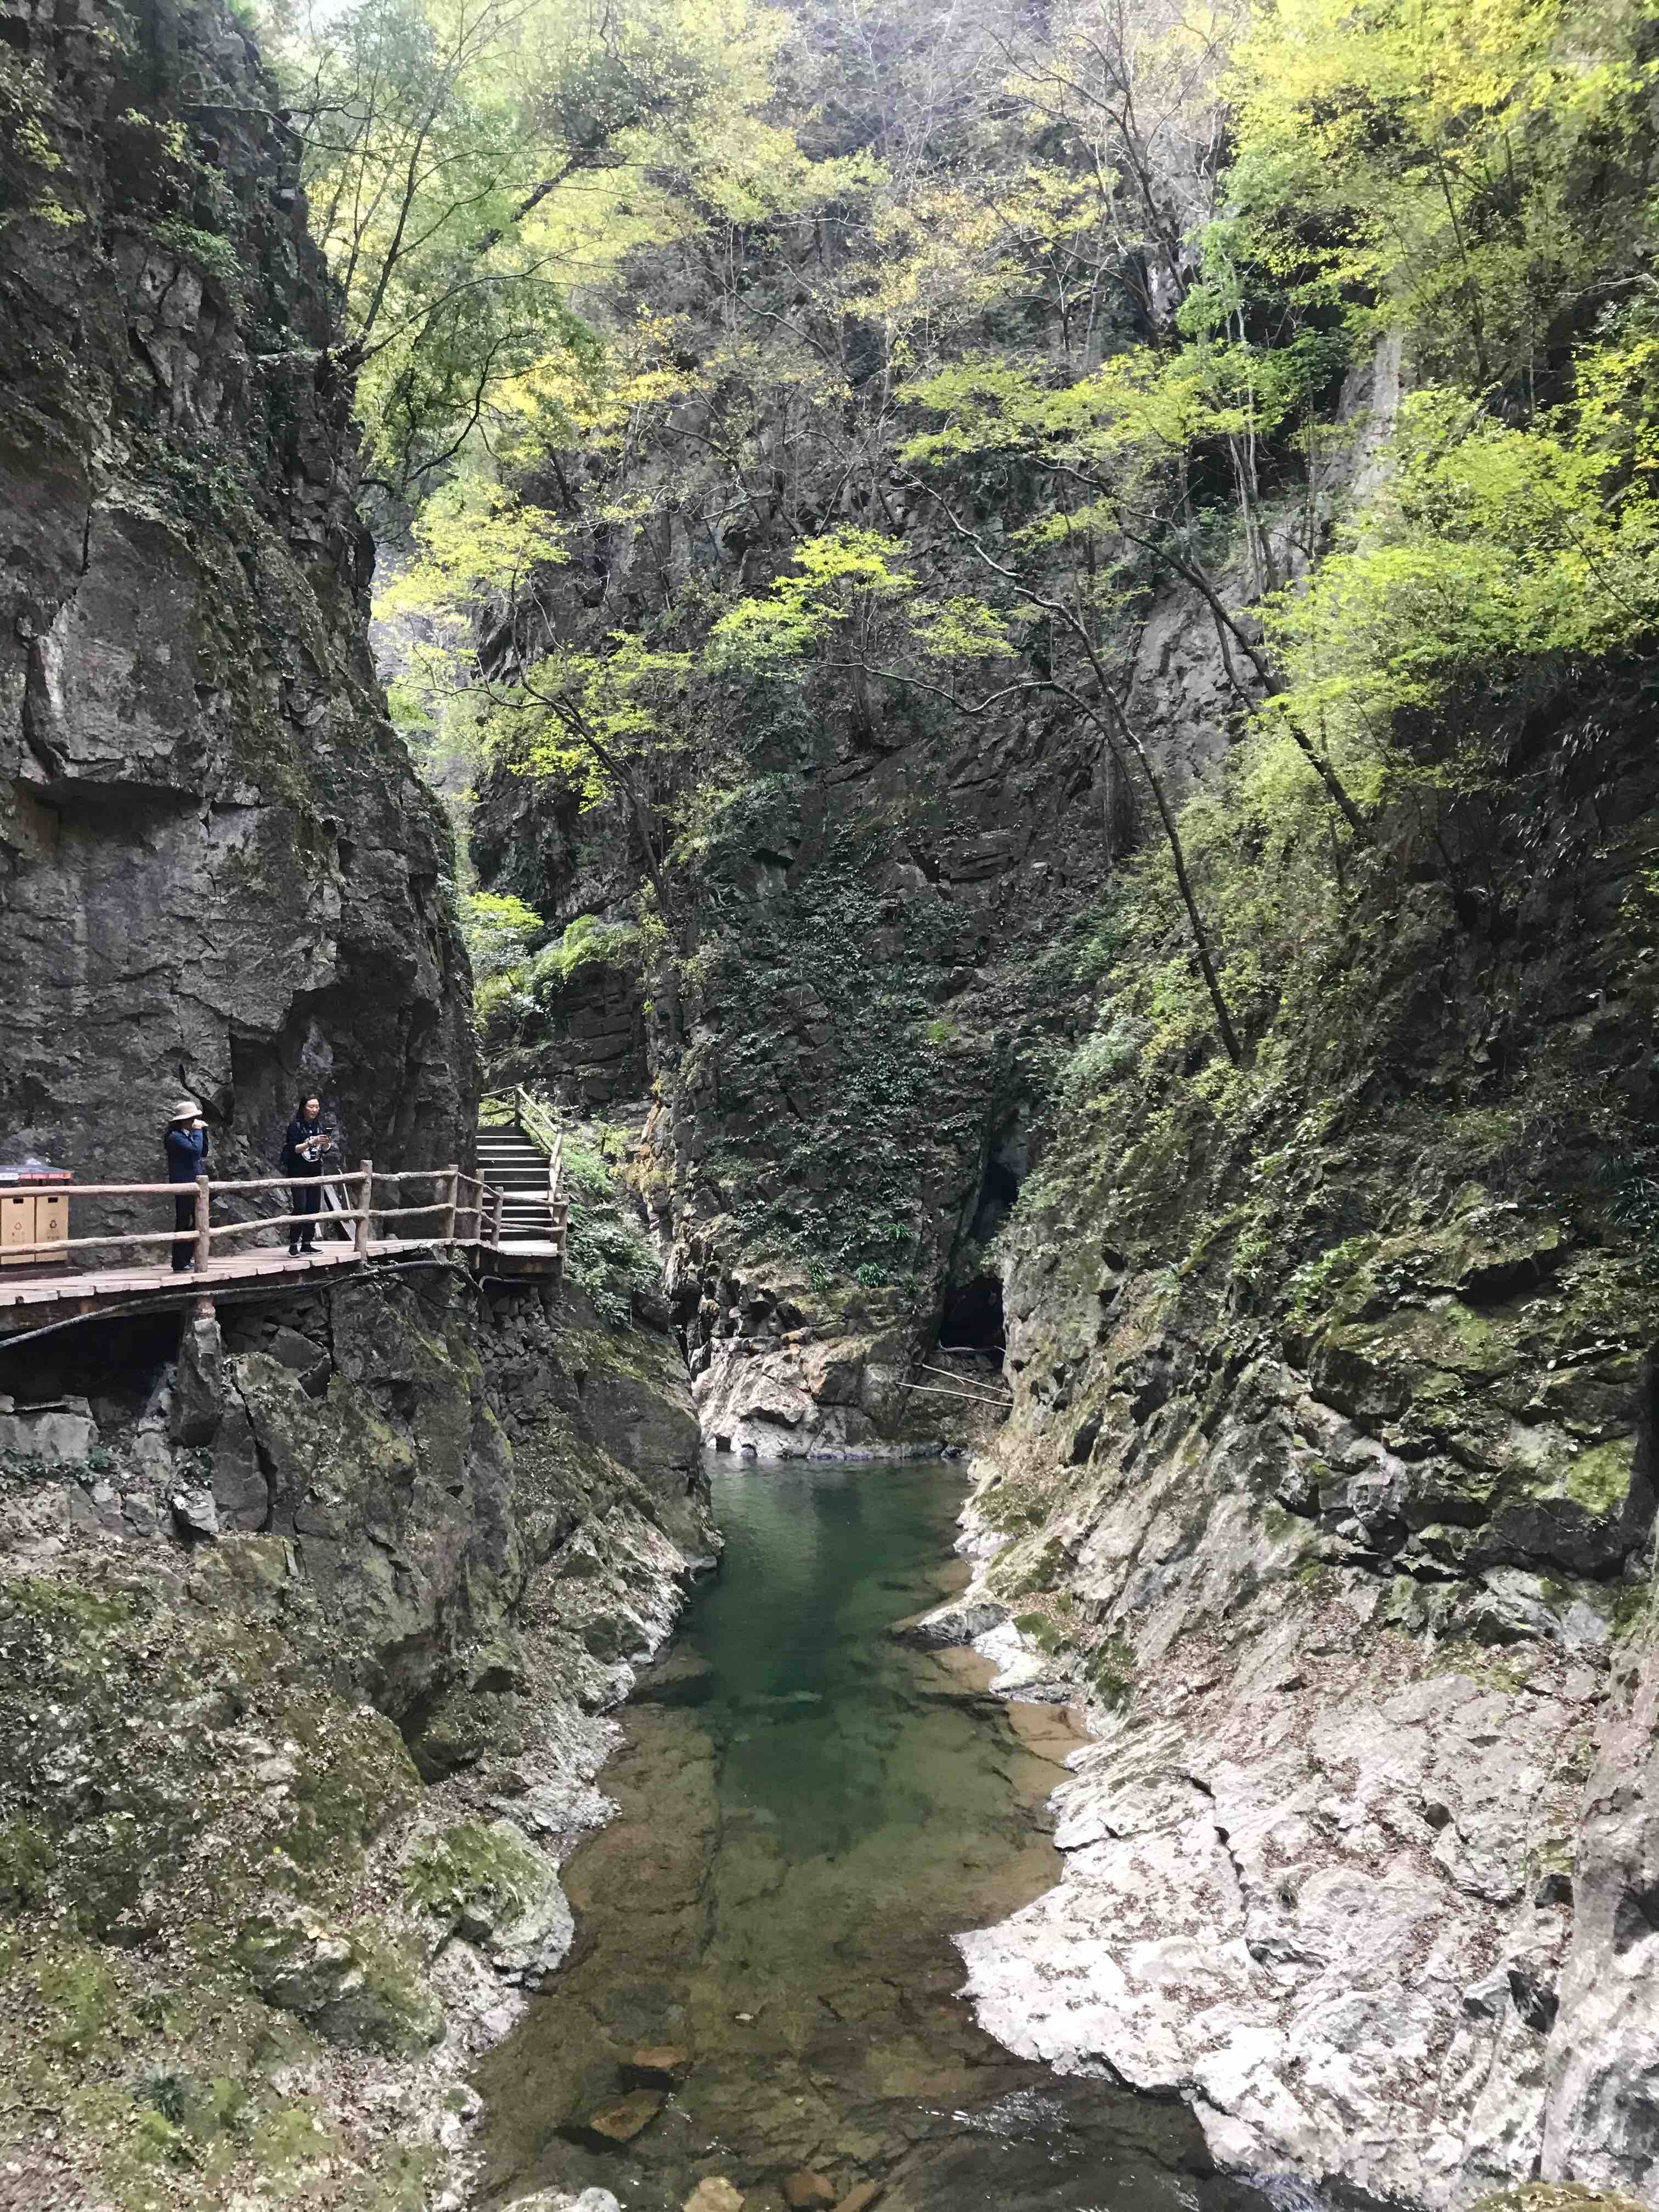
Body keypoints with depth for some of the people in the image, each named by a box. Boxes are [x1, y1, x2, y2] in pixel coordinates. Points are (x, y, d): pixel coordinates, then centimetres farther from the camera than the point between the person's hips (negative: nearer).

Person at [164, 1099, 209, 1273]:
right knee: (183, 1224, -6)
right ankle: (180, 1264, -3)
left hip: (193, 1186, 10)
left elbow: (203, 1152, 18)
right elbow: (195, 1149, -27)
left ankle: (187, 1258, 22)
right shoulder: (175, 1137, -14)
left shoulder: (189, 1135, 14)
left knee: (194, 1224, 14)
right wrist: (198, 1131, -16)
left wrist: (204, 1131, 10)